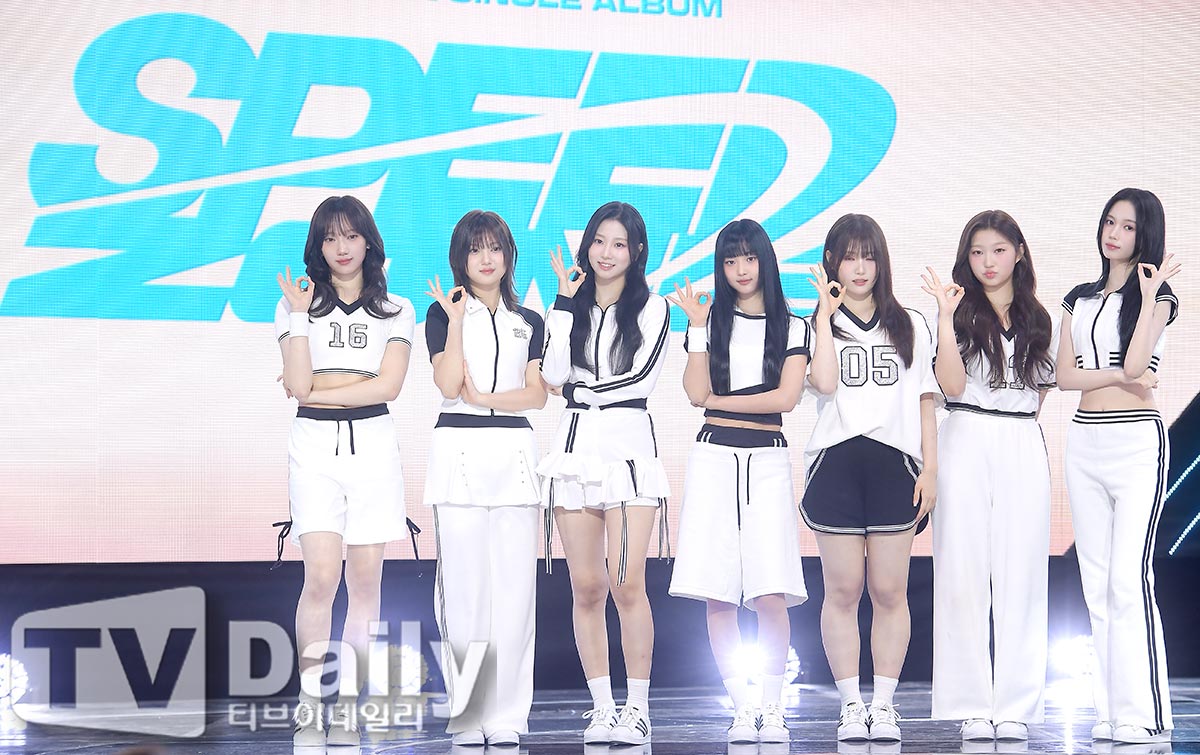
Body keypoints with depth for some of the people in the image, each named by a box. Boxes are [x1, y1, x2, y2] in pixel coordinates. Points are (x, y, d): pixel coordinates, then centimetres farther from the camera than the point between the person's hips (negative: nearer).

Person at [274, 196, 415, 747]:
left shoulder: (395, 310, 11)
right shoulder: (297, 304, 10)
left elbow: (389, 385, -4)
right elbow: (299, 383, -4)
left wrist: (316, 391, -6)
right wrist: (300, 314, -8)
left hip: (373, 446, 1)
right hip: (315, 445, -1)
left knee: (364, 580, 1)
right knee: (321, 576, -15)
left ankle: (347, 705, 7)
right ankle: (309, 705, -8)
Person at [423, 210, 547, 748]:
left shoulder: (529, 321, 16)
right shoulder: (443, 313, 8)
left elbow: (537, 395, 5)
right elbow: (448, 385, -6)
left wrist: (482, 396, -7)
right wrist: (456, 320, -10)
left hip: (514, 454, 2)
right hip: (459, 449, -2)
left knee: (514, 585, -3)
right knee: (463, 584, -6)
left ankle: (506, 716, 1)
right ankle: (467, 717, -2)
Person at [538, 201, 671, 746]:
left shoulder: (652, 308, 8)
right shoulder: (570, 307, 15)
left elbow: (642, 378, -5)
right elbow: (554, 373, -1)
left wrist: (584, 385, -1)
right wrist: (565, 301, 0)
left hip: (628, 448, -3)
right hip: (575, 446, 3)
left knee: (626, 582, -13)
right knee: (586, 588, 2)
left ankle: (637, 709, -5)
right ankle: (602, 708, 8)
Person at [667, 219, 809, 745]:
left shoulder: (792, 327, 9)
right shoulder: (711, 321, 11)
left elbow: (786, 397, -4)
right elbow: (696, 393, -2)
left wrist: (720, 401, -2)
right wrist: (698, 327, -6)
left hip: (768, 461, -1)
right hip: (714, 458, 1)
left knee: (771, 593, -11)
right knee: (718, 597, -4)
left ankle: (772, 707, 0)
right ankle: (743, 708, 3)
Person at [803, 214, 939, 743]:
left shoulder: (910, 326, 15)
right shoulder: (818, 325, 9)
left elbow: (924, 402, 13)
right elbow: (824, 383, -11)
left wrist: (930, 467, 4)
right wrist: (826, 312, -5)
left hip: (894, 463, 1)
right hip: (835, 462, -1)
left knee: (889, 591, -2)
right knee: (843, 590, 0)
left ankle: (884, 705, 4)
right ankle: (850, 705, 6)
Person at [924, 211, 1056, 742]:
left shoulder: (1040, 320, 14)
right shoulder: (960, 315, 5)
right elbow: (952, 385, -8)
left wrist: (1015, 422, 8)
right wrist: (946, 317, -13)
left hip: (1023, 449, 2)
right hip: (966, 444, -2)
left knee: (1020, 574, -1)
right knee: (964, 573, -4)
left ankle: (1016, 706, 3)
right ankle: (972, 706, 0)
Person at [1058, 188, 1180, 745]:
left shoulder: (1156, 296, 2)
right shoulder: (1080, 299, 16)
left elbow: (1135, 364, -14)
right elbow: (1064, 375, 6)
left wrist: (1150, 291, -13)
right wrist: (1118, 376, -9)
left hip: (1137, 443, -6)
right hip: (1084, 442, 6)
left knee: (1129, 578, -14)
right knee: (1097, 583, 4)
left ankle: (1144, 714, -13)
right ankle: (1110, 710, 7)